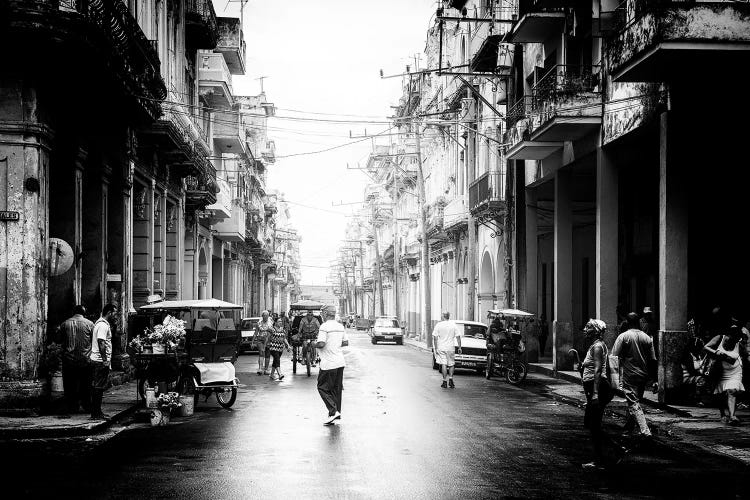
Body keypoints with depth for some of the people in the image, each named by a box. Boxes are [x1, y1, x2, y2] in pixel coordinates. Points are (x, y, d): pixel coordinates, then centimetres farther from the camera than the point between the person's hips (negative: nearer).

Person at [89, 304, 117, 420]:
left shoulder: (101, 323, 18)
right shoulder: (103, 325, -15)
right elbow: (101, 343, -23)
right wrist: (105, 360, -23)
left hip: (97, 360, 11)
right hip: (101, 361, -11)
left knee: (97, 387, 13)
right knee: (98, 387, -6)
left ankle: (96, 412, 18)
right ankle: (96, 413, -4)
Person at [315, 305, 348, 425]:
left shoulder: (324, 326, -15)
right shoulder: (340, 326, 10)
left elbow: (321, 344, -23)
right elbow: (346, 342, 16)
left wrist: (314, 344, -3)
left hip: (328, 363, -8)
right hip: (340, 362, 8)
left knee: (323, 388, 1)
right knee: (336, 388, 14)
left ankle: (333, 411, -10)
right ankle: (337, 412, 17)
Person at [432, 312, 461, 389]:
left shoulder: (438, 325, -3)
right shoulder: (453, 325, 0)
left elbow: (435, 337, -5)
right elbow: (458, 337, -1)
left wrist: (435, 348, -1)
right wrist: (459, 347, 5)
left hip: (441, 348, -1)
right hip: (450, 348, 1)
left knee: (443, 364, 1)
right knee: (451, 364, 13)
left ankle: (444, 382, -1)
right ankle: (450, 379, -1)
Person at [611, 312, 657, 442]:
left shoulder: (623, 336, -8)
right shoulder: (647, 338, 4)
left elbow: (614, 357, -12)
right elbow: (653, 360, 5)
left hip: (629, 375, -5)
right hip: (643, 376, 5)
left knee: (633, 403, -7)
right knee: (635, 400, 22)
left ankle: (644, 431, -20)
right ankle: (630, 424, 39)